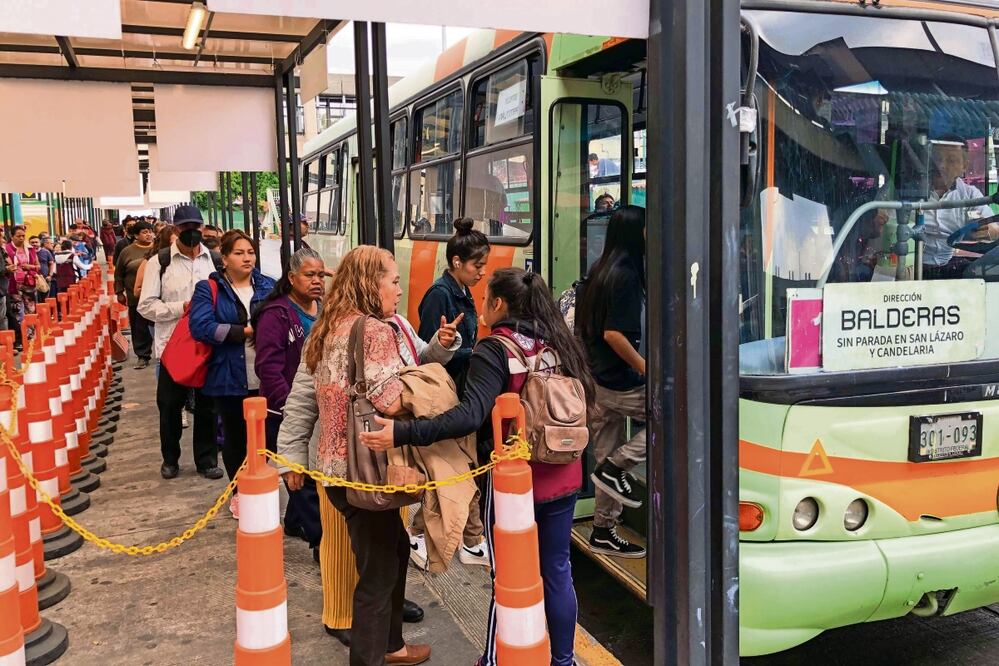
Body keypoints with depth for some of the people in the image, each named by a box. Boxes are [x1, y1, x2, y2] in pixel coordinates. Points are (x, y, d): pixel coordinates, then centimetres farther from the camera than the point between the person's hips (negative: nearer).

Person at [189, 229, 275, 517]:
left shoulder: (268, 286, 8)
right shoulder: (209, 289, -4)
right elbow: (201, 327, -17)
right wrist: (246, 331, -19)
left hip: (264, 378, 2)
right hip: (229, 379, -2)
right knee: (234, 436, 12)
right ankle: (239, 491, 29)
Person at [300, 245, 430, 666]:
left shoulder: (330, 328, 11)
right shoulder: (374, 331, -18)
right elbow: (392, 401, -25)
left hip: (337, 464, 10)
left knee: (395, 548, 23)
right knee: (378, 572, 4)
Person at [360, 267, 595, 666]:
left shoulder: (494, 351, -16)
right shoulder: (559, 343, 3)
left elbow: (470, 416, -29)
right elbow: (582, 399, 11)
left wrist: (402, 433, -32)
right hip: (564, 478, 6)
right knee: (558, 573, 17)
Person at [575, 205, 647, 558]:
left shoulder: (599, 271, 12)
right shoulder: (625, 275, -16)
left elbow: (584, 326, 17)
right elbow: (613, 334, -22)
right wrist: (646, 369, -15)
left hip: (593, 380, 9)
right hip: (617, 383, -9)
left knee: (607, 457, 15)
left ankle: (603, 532, 23)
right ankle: (617, 467, -1)